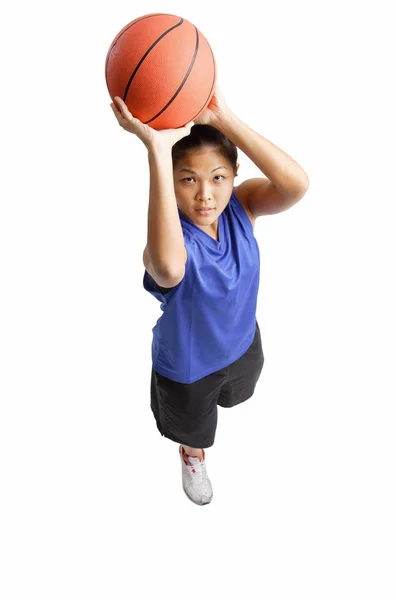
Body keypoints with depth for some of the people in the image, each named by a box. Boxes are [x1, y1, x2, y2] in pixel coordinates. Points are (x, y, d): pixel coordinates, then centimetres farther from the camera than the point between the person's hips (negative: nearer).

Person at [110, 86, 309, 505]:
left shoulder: (241, 206, -26)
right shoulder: (170, 239, -41)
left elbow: (296, 185, -48)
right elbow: (168, 268, -68)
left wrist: (224, 119, -57)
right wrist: (157, 148, -73)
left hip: (242, 342, 4)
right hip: (187, 364, -3)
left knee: (233, 394, 39)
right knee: (192, 423, 30)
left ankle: (222, 392, 77)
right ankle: (192, 455, 67)